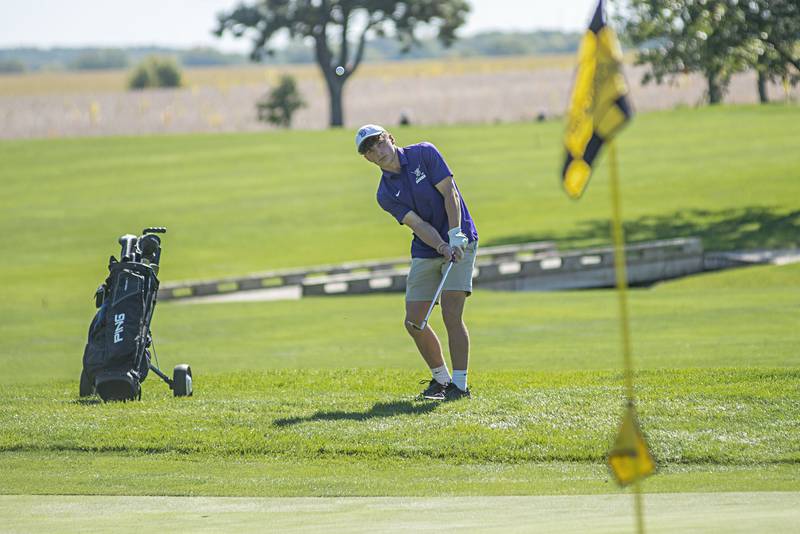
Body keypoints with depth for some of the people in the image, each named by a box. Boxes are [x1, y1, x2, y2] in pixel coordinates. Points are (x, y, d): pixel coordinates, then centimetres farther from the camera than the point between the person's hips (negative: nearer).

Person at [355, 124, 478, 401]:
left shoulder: (425, 154, -7)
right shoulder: (385, 194, 0)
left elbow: (449, 194, -12)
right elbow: (419, 225, -11)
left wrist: (455, 238, -23)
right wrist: (442, 247, -29)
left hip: (459, 243, -4)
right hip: (425, 252, 4)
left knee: (451, 315, -16)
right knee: (414, 322, 1)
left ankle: (460, 384, -11)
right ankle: (441, 378, 20)